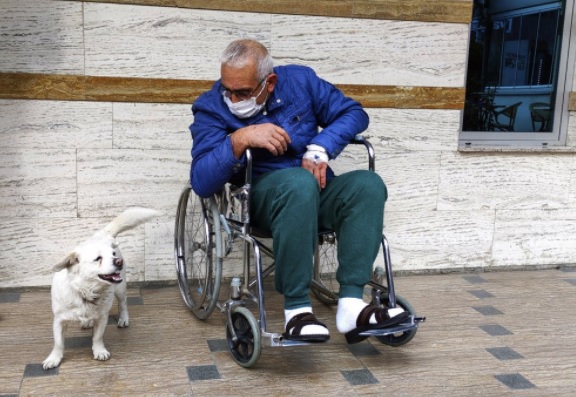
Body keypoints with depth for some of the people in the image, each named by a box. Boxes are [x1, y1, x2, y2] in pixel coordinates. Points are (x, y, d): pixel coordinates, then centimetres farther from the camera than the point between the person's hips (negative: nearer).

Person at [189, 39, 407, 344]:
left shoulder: (300, 81, 2)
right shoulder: (212, 109, -5)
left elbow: (354, 113, 5)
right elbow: (201, 183, -15)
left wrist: (320, 147, -12)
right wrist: (239, 139, -29)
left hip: (315, 193, 4)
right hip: (259, 197, -3)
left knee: (368, 184, -26)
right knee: (299, 182, -37)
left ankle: (351, 304, -31)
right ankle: (297, 309, -32)